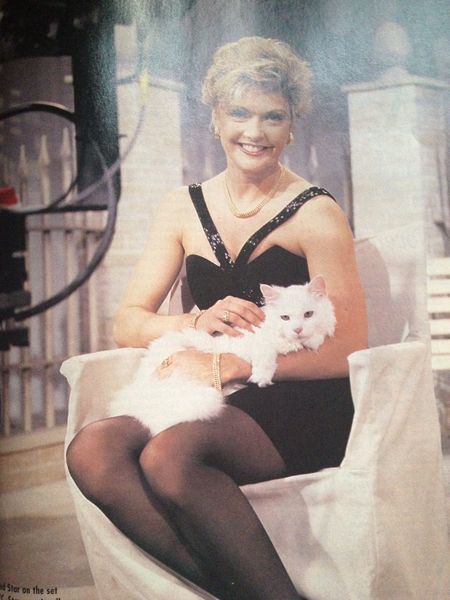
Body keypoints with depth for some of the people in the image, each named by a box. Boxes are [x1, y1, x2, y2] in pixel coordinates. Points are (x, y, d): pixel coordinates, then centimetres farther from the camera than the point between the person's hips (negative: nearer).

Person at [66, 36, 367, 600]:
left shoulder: (315, 213, -1)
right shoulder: (185, 208, 13)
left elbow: (346, 349, -7)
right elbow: (126, 325, 9)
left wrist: (228, 365, -15)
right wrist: (198, 322, -11)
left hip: (299, 412, -4)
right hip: (204, 405, 5)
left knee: (169, 454, -34)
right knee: (91, 449, -26)